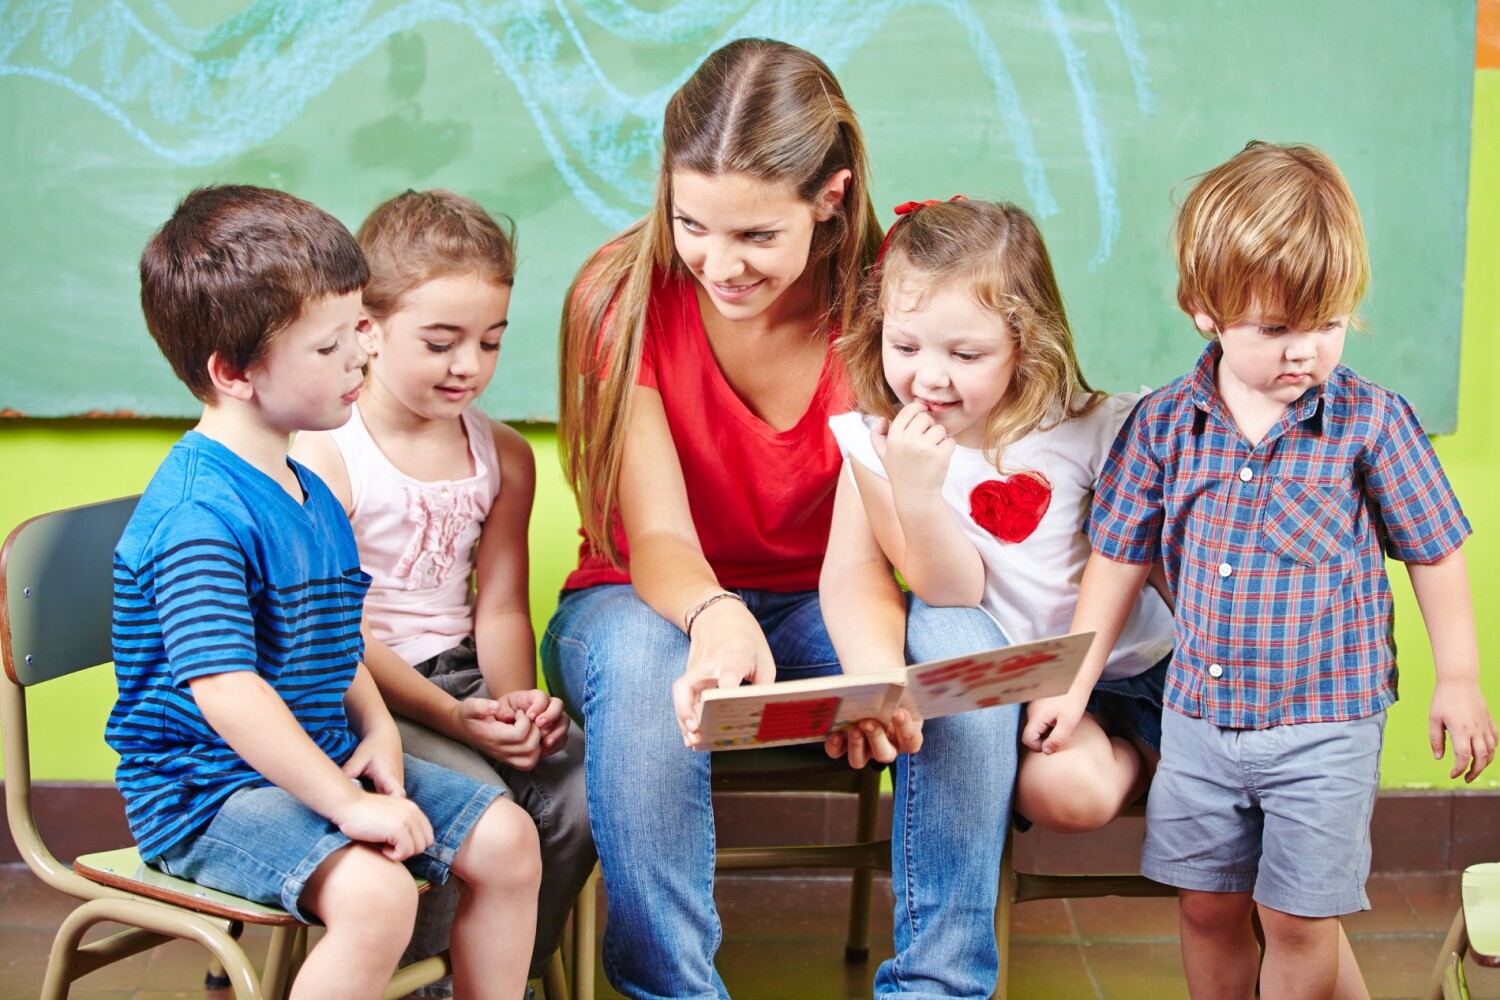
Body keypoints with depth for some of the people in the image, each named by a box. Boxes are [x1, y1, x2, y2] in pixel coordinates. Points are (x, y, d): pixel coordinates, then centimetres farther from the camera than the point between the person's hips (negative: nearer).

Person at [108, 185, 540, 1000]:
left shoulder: (307, 490, 10)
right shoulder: (199, 513, -23)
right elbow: (225, 689, -31)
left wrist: (377, 727, 2)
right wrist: (347, 805, -29)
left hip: (320, 757, 10)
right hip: (206, 790, -9)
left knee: (506, 837, 2)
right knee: (376, 895, -31)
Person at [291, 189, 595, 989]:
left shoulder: (504, 456, 10)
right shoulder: (322, 458, -12)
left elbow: (500, 606, 7)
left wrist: (514, 699, -13)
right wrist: (454, 720, -23)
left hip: (463, 677, 6)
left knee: (579, 783, -16)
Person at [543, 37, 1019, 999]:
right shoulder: (623, 295, -15)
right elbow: (656, 535, -22)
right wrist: (715, 618, -47)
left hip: (815, 612, 2)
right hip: (653, 602, -1)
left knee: (965, 645, -30)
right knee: (640, 660, -38)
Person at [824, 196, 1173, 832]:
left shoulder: (1087, 429, -11)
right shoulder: (878, 446, -11)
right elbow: (955, 593, -15)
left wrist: (1075, 679, -13)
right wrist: (915, 492, -32)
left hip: (1129, 656, 1)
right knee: (1065, 790, -27)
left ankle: (1133, 739, 16)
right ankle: (1129, 748, 6)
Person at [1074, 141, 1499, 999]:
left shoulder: (1373, 423, -10)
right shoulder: (1164, 424, -3)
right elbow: (1120, 557, 5)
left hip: (1325, 726, -3)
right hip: (1200, 718, 3)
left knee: (1300, 923, 3)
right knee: (1208, 909, 13)